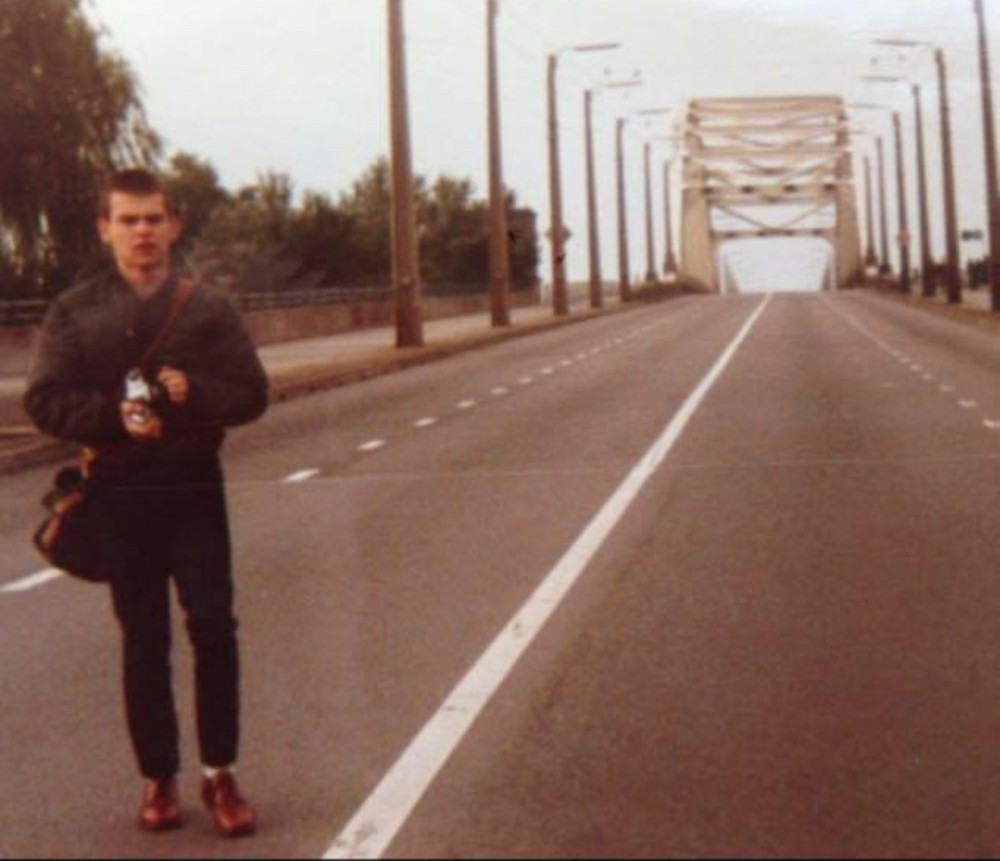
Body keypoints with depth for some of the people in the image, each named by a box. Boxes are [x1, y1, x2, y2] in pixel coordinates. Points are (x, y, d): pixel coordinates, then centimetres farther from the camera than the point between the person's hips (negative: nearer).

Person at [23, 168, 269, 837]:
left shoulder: (208, 307, 4)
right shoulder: (75, 312, 2)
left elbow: (252, 393, 1)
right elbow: (45, 401, -3)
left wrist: (195, 393, -18)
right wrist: (114, 415, -20)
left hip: (195, 488, 0)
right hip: (119, 495, 0)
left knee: (213, 626, -6)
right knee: (144, 640, 7)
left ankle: (221, 773, 10)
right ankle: (160, 779, 18)